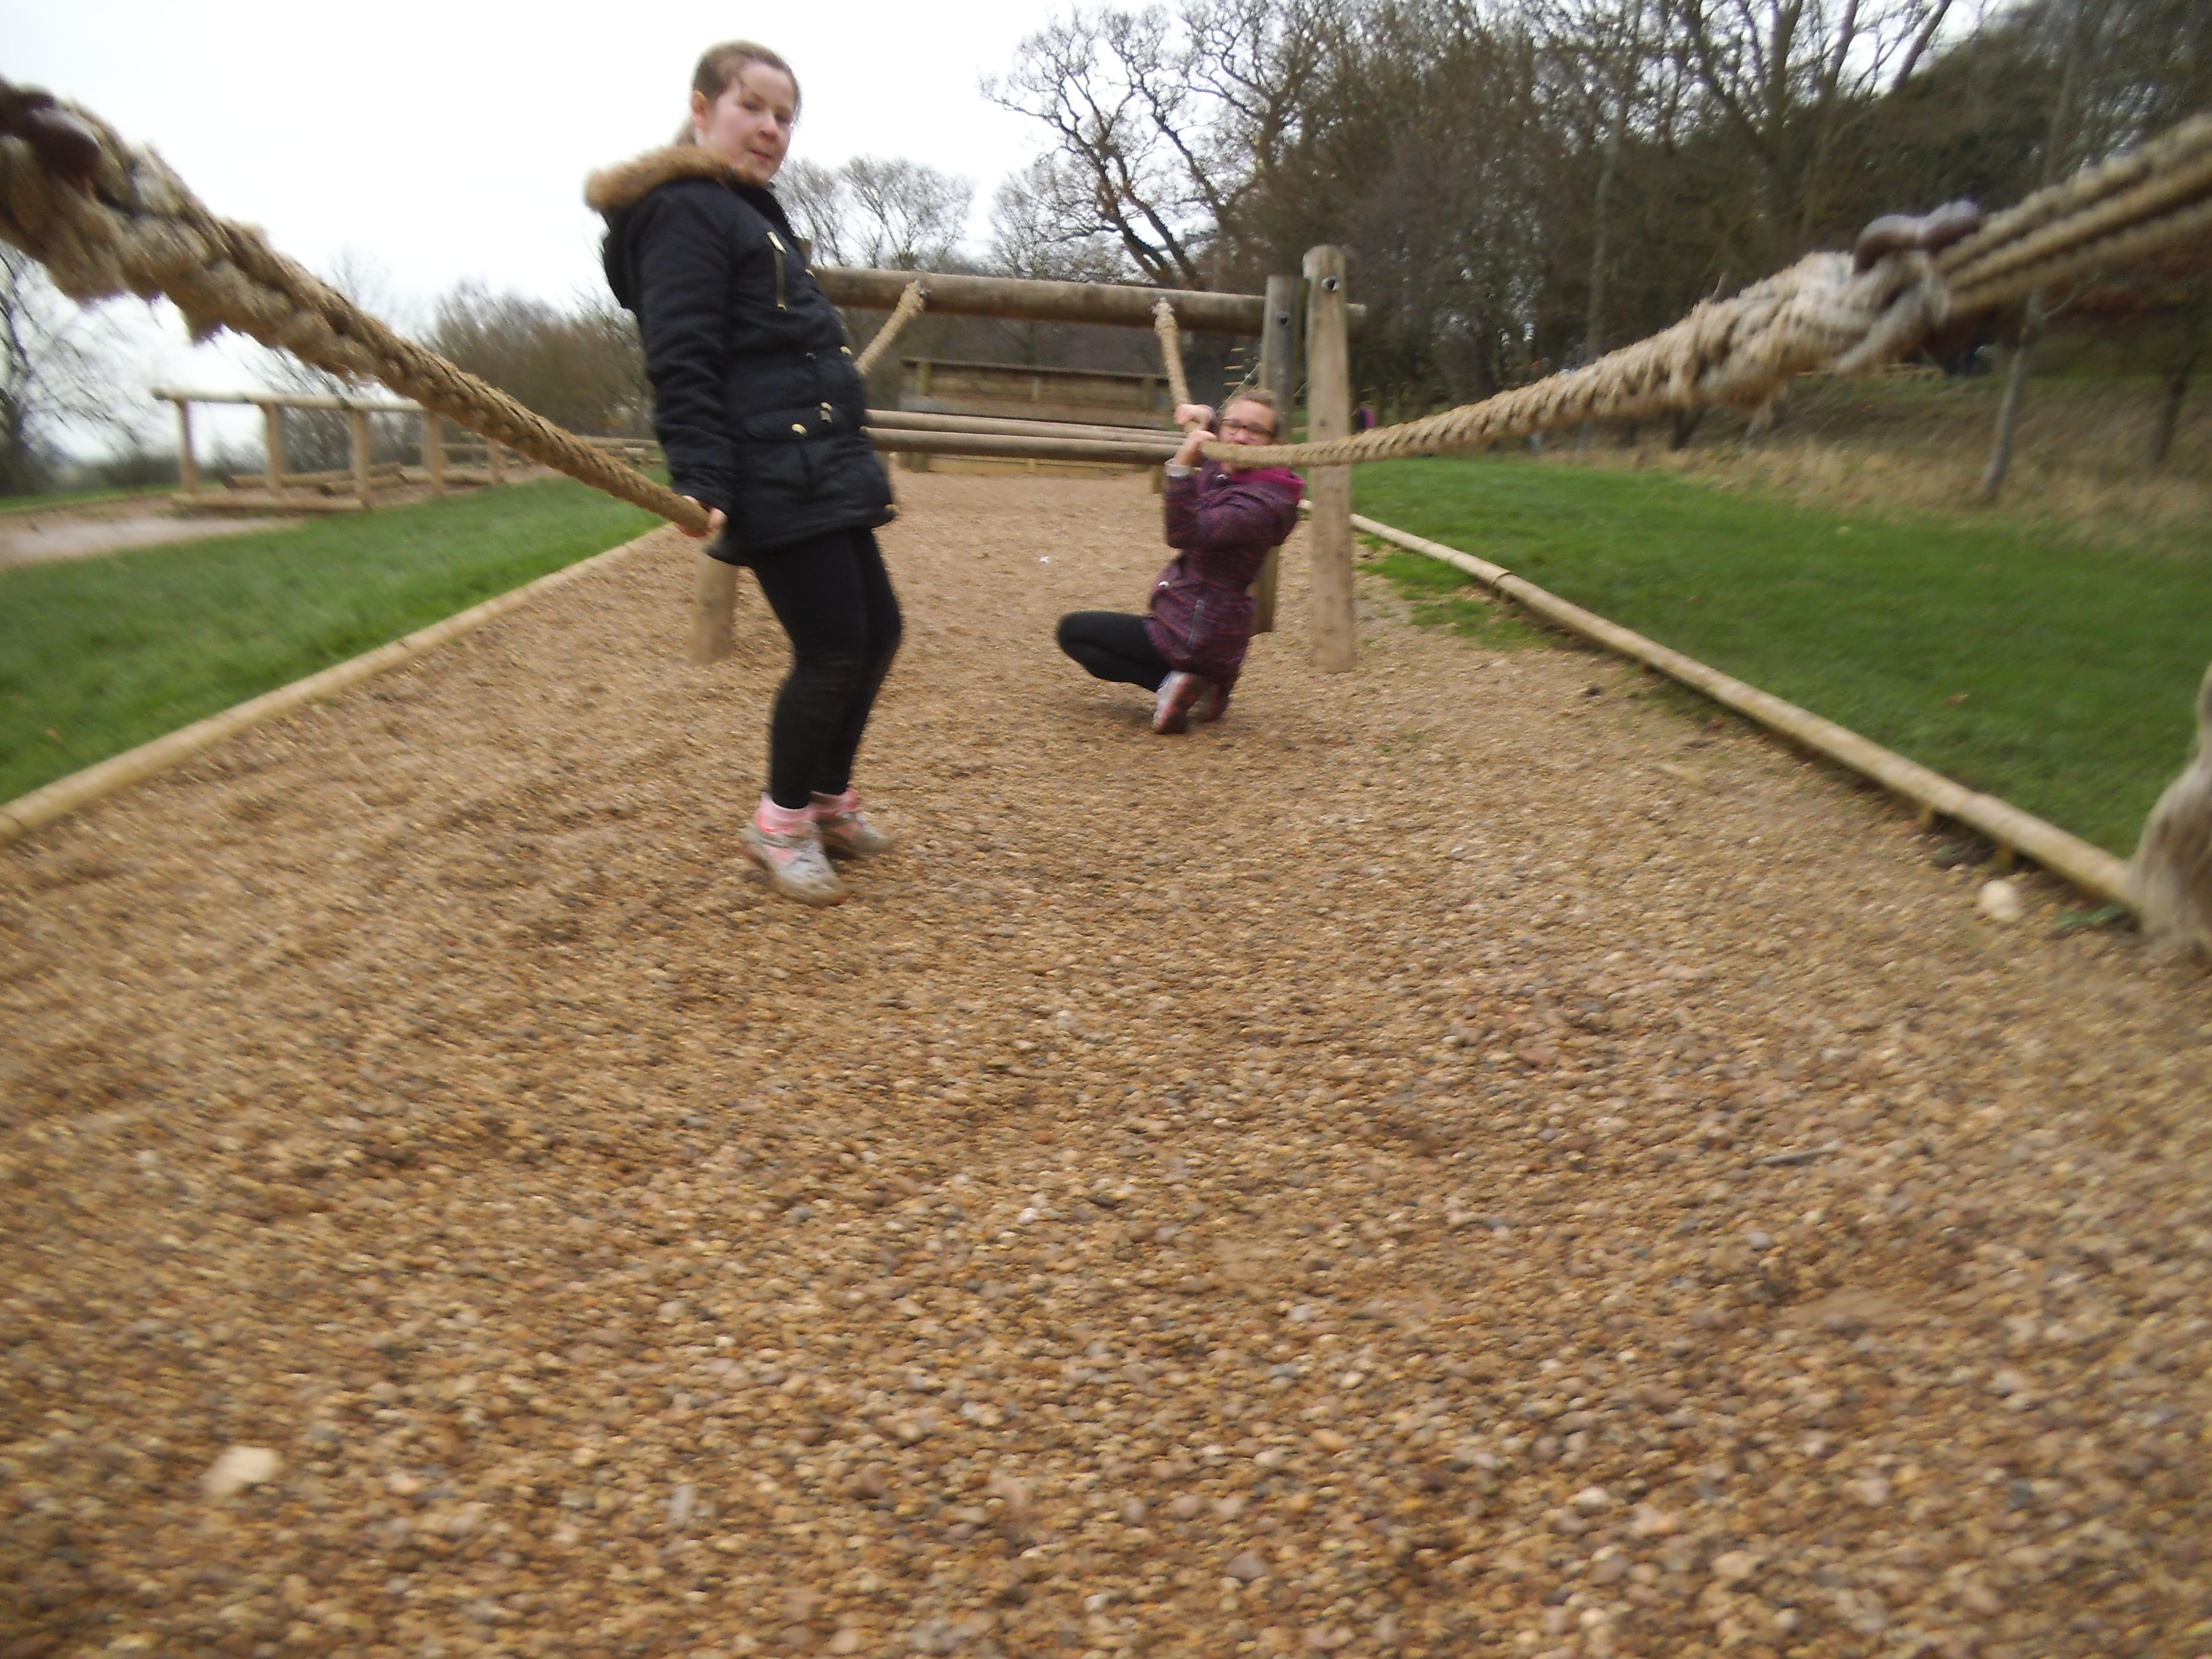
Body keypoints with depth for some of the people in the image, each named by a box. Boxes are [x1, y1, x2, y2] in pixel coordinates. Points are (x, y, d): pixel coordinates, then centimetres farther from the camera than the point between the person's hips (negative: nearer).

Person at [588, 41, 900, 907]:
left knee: (877, 630, 11)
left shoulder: (749, 213, 25)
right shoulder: (685, 211, -6)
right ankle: (781, 824, 10)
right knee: (833, 647, -9)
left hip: (820, 468, 10)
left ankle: (829, 800, 27)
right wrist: (701, 482, -26)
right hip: (772, 479, -10)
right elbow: (682, 364, -16)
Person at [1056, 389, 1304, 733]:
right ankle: (1203, 683, 15)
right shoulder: (1220, 472, 2)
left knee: (1072, 630, -1)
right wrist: (1202, 415, 5)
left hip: (1195, 638, -10)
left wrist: (1182, 465, -45)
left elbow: (1185, 534, -37)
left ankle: (1169, 683, -12)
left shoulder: (1262, 502, -23)